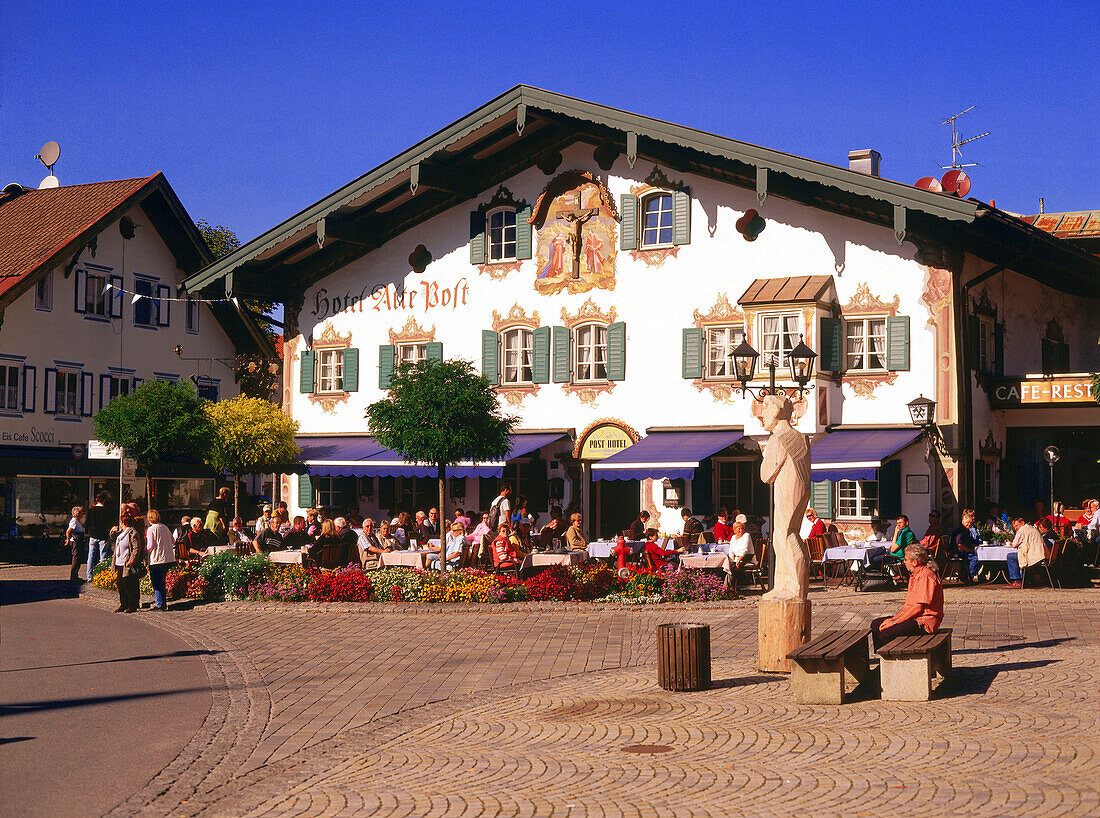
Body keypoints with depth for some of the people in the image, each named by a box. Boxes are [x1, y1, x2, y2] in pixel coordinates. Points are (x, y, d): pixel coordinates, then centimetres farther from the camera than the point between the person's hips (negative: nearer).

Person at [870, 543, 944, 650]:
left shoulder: (926, 577, -17)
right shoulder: (914, 575, 17)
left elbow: (918, 608, -20)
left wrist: (895, 622, -15)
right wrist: (893, 618, 4)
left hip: (924, 621, -11)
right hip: (913, 617, 11)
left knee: (885, 634, -26)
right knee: (876, 625, 7)